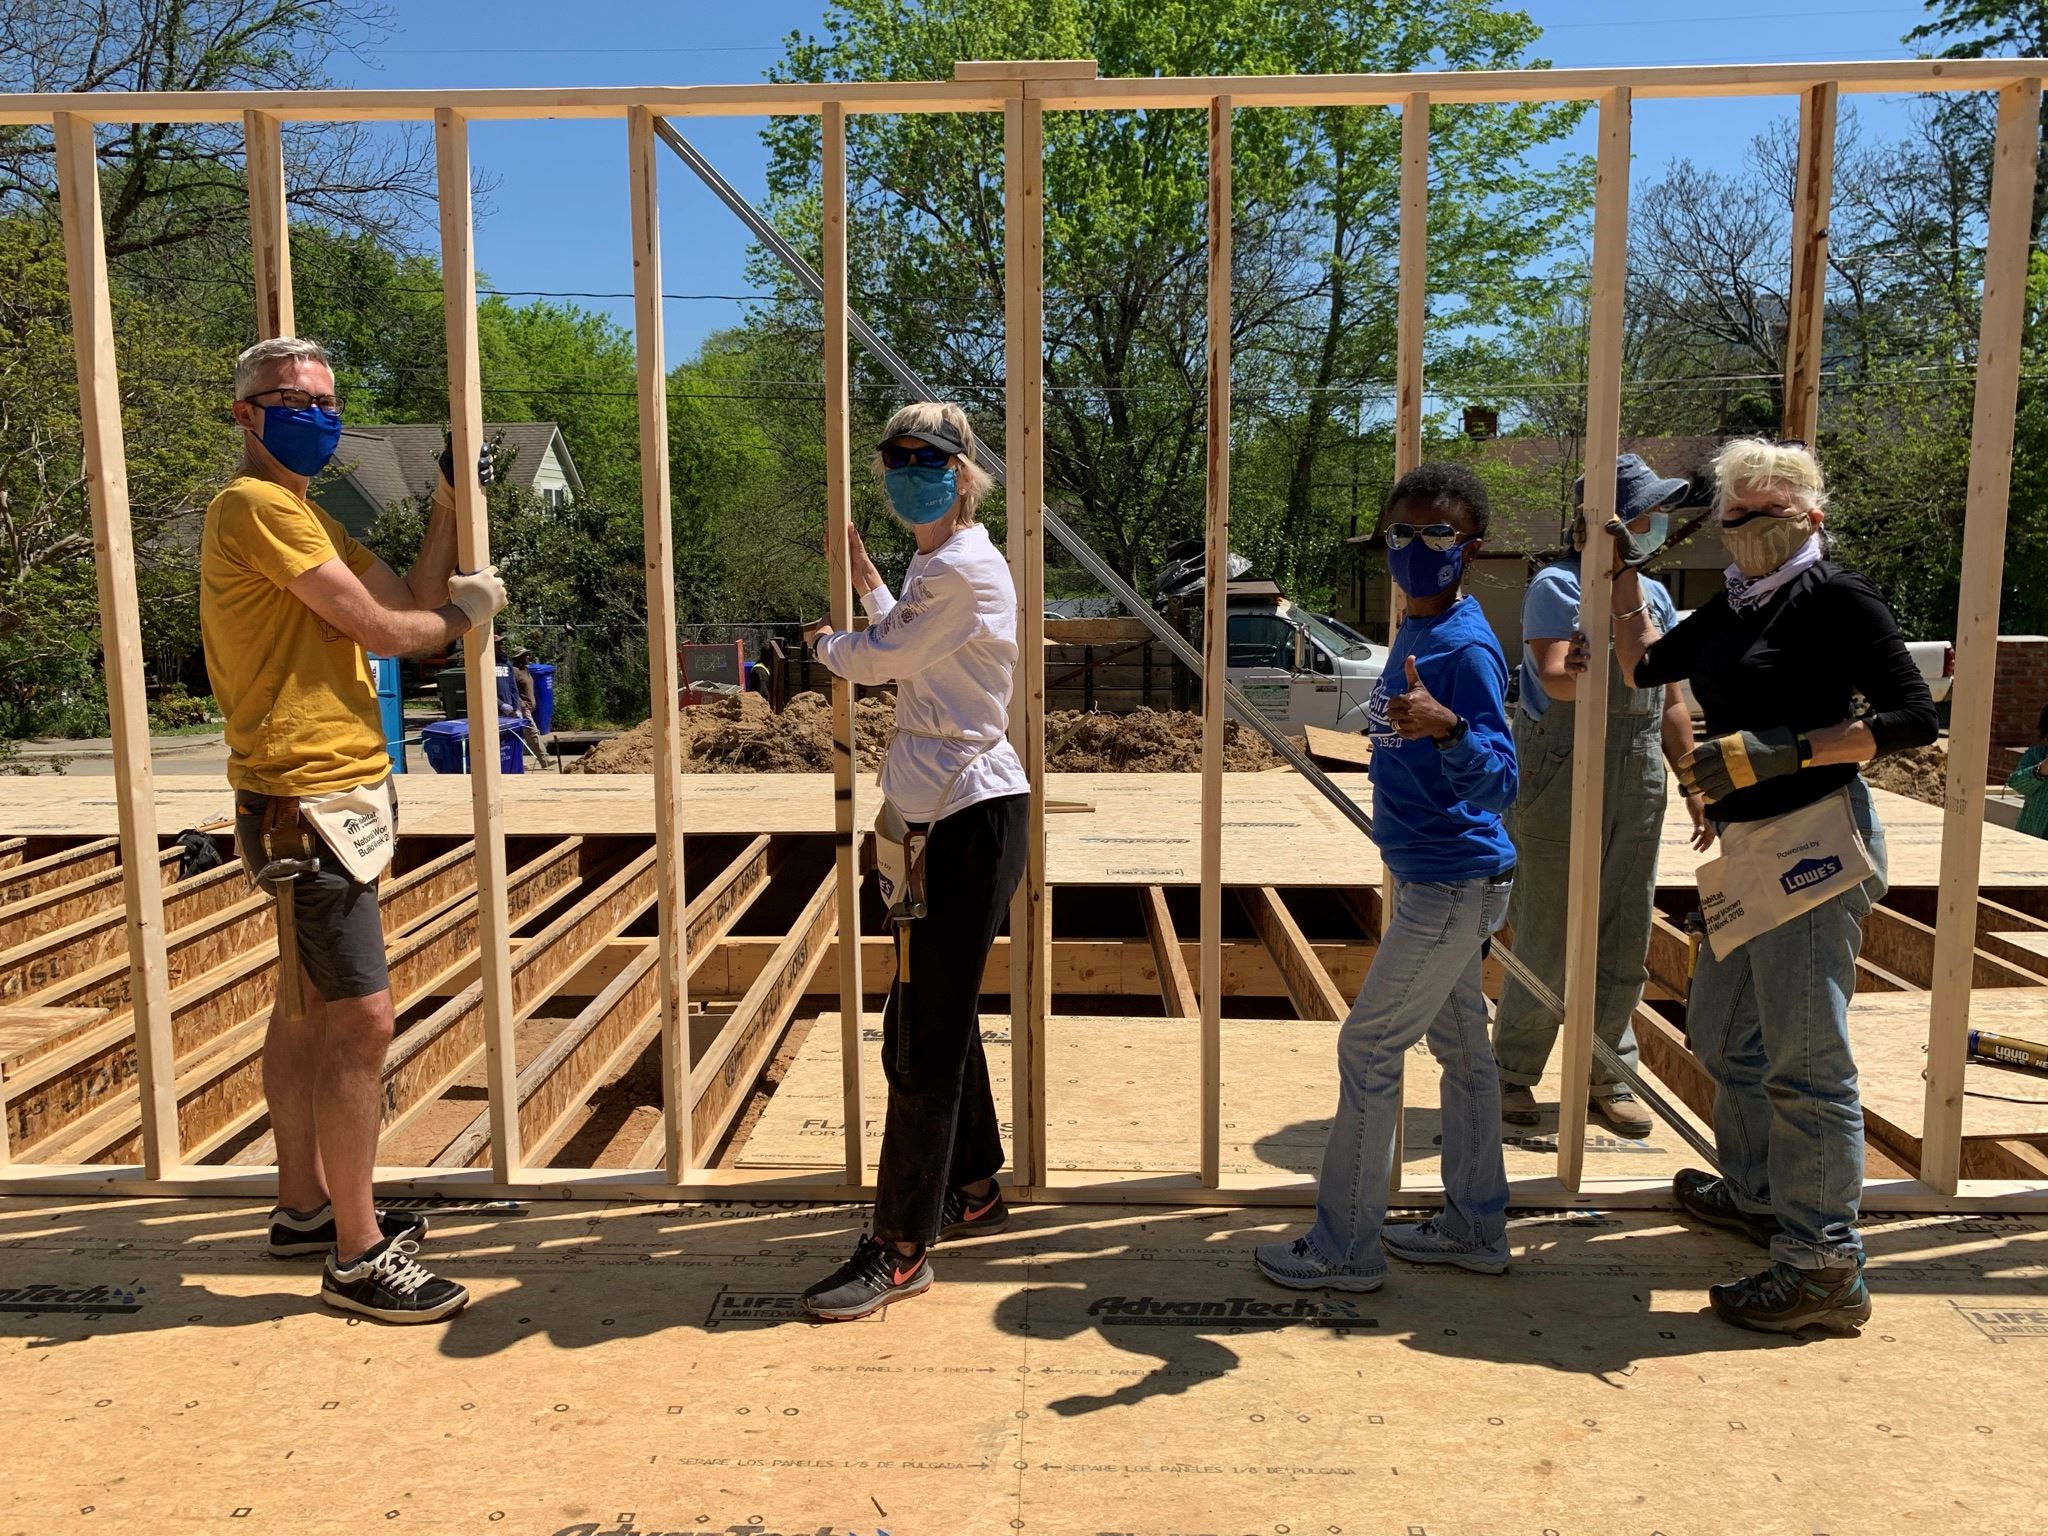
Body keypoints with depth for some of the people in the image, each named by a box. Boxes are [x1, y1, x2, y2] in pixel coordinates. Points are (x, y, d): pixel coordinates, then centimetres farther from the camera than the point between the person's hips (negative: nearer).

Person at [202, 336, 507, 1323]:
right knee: (362, 1019, -8)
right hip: (307, 802, -10)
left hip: (338, 795, 10)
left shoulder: (310, 518, 20)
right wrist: (465, 613, 3)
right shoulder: (256, 507, -11)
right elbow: (384, 630, -14)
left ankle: (306, 1207, 31)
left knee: (308, 1011, 17)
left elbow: (416, 605, 13)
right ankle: (357, 1254, 2)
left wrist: (447, 507, 9)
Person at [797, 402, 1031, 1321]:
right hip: (941, 814, 11)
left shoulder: (965, 570, -16)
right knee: (935, 1019, 19)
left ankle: (900, 1251, 5)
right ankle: (972, 1189, 35)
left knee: (925, 1037, -5)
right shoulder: (938, 567, 16)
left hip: (970, 820, -11)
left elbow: (874, 659, -10)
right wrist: (864, 581, 29)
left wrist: (825, 640, 11)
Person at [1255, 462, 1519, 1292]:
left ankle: (1345, 1247, 9)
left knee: (1368, 1047, -4)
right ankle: (1474, 1227, 30)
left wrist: (1447, 727, -44)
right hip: (1437, 880, 10)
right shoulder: (1415, 633, 8)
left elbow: (1498, 784, -29)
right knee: (1459, 1045, 16)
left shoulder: (1468, 649, -20)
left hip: (1453, 886, -10)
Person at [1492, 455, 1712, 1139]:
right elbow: (1556, 677, -25)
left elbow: (1670, 703, 19)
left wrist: (1695, 785, 18)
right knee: (1546, 941, 0)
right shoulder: (1557, 587, -8)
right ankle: (1514, 1072, 16)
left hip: (1638, 787, 7)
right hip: (1561, 782, -6)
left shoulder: (1654, 595, 13)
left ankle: (1607, 1077, 25)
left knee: (1624, 944, 11)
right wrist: (1623, 667, -44)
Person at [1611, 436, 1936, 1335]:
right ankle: (1758, 1193, 40)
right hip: (1752, 853, 9)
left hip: (1816, 842, -9)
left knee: (1804, 1058, -7)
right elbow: (1644, 665, 27)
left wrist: (1786, 750, -22)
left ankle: (1824, 1269, 2)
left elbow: (1913, 718, -13)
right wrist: (1623, 573, 23)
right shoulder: (1732, 607, 15)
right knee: (1722, 1033, 21)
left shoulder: (1835, 597, -8)